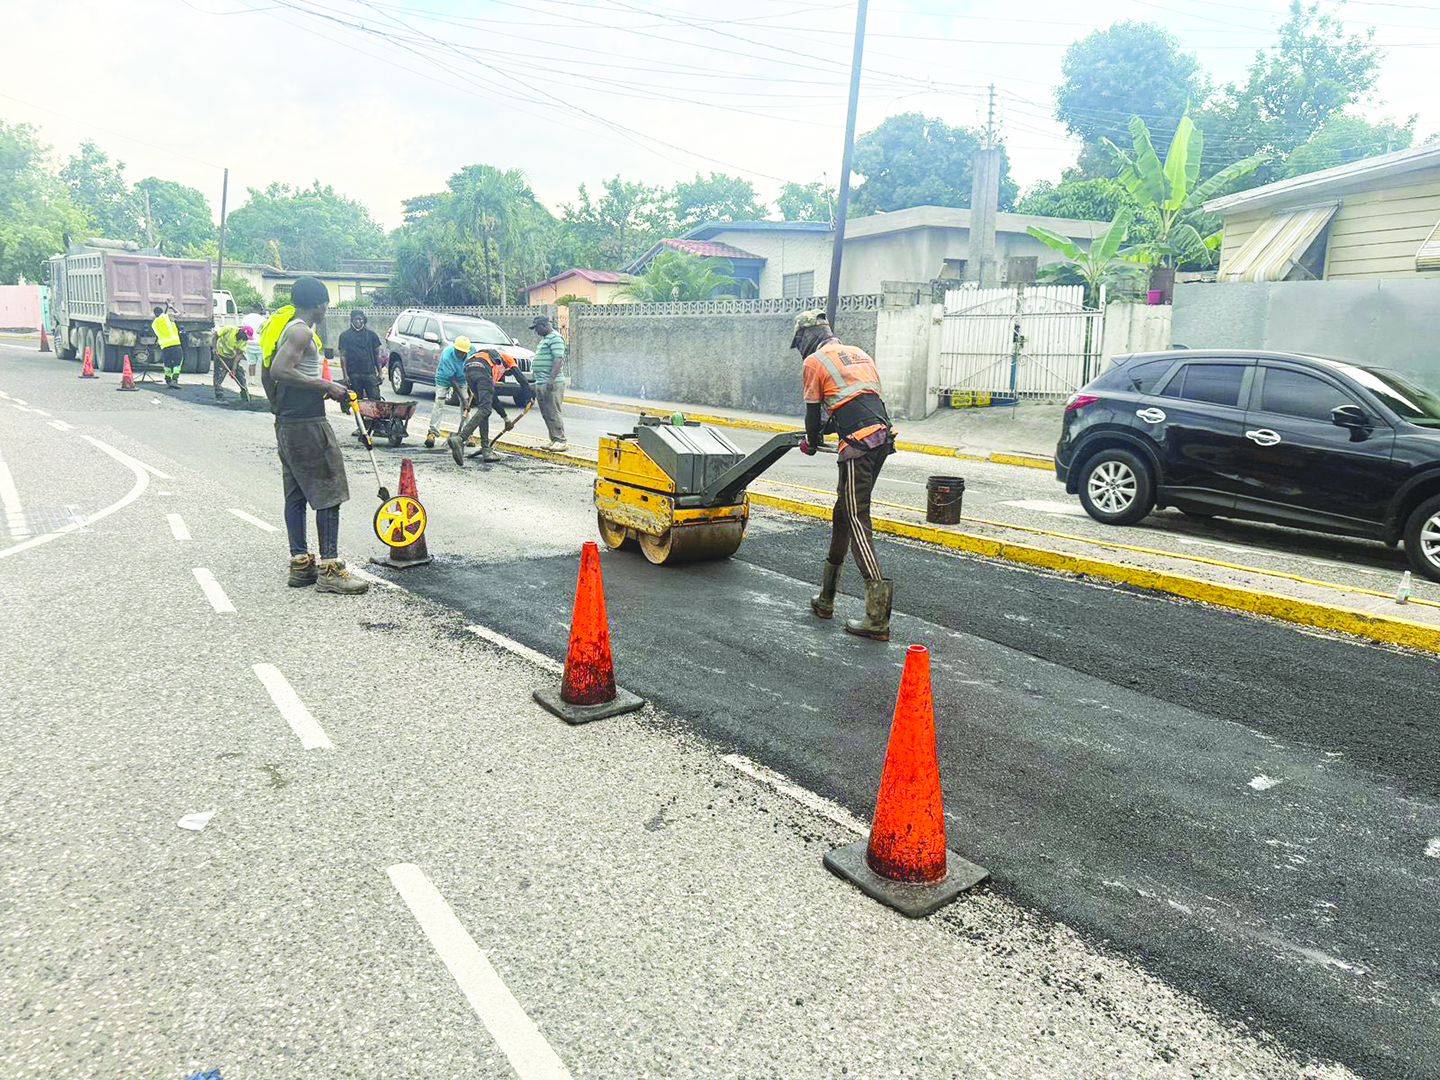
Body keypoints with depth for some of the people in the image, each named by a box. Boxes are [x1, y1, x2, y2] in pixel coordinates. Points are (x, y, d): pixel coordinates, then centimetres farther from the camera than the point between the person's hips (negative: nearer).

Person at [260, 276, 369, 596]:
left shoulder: (282, 325, 16)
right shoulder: (302, 330, -13)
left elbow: (266, 375, 21)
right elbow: (279, 370, -26)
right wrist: (326, 386, -23)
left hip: (286, 423, 10)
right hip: (307, 423, -10)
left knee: (296, 494, 12)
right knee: (328, 494, -6)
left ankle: (300, 563, 17)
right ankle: (329, 569, -6)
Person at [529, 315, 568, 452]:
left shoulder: (555, 338, -10)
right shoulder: (544, 338, 23)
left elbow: (558, 359, -20)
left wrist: (551, 379, -27)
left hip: (552, 384, -10)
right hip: (540, 384, 10)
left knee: (553, 413, -10)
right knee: (546, 414, 9)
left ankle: (560, 441, -6)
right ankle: (554, 440, 13)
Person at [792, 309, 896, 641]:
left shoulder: (814, 362, 3)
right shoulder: (858, 353, 25)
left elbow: (813, 412, 7)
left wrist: (811, 442, 27)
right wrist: (823, 429, 37)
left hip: (858, 445, -8)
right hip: (883, 436, 8)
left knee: (856, 519, -9)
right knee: (843, 514, 17)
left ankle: (878, 618, -16)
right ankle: (826, 599, 27)